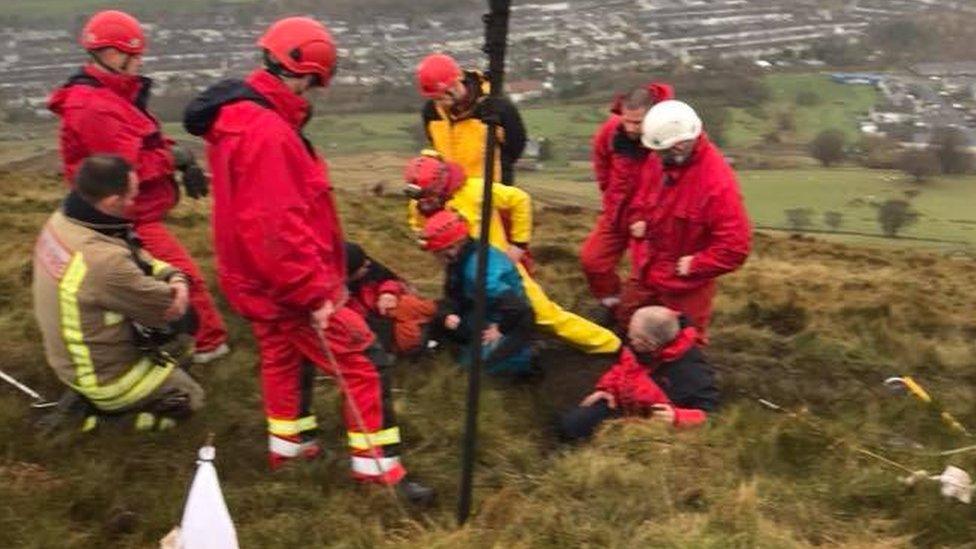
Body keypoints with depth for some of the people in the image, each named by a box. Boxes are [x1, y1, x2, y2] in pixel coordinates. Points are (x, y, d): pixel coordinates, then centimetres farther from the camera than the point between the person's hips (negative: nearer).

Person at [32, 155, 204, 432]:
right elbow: (169, 307, -23)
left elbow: (135, 257, 2)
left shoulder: (61, 221, -10)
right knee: (190, 397, 14)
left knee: (183, 321, 18)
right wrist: (176, 291, -1)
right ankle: (101, 404, 4)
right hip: (104, 379, -8)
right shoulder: (103, 261, -37)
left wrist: (174, 277, -14)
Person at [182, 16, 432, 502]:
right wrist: (314, 292, -24)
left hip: (260, 279, 10)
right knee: (363, 364, -1)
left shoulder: (238, 119, 7)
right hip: (288, 284, -10)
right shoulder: (267, 134, -26)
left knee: (283, 354, 25)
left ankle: (288, 444, 42)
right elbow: (278, 228, -30)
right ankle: (377, 465, 8)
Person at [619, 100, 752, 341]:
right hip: (646, 273, 7)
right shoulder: (658, 161, -7)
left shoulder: (718, 182, -30)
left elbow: (736, 247, -30)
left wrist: (693, 265, -22)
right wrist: (639, 219, -3)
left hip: (684, 287, -7)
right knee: (624, 323, 25)